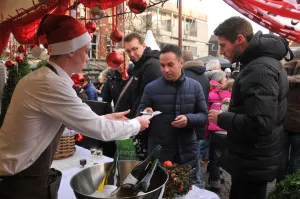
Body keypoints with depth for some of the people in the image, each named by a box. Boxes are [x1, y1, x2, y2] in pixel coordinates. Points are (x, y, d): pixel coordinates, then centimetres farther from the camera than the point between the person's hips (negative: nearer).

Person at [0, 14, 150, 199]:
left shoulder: (41, 77, 3)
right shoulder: (51, 84, -26)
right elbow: (100, 130, -22)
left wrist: (107, 118, 11)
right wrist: (135, 124, -6)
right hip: (20, 183, -8)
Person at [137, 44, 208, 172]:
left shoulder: (195, 86, 0)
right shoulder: (151, 88, -3)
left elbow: (204, 116, 1)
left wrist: (188, 119, -19)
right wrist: (145, 113, -21)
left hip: (188, 153, 2)